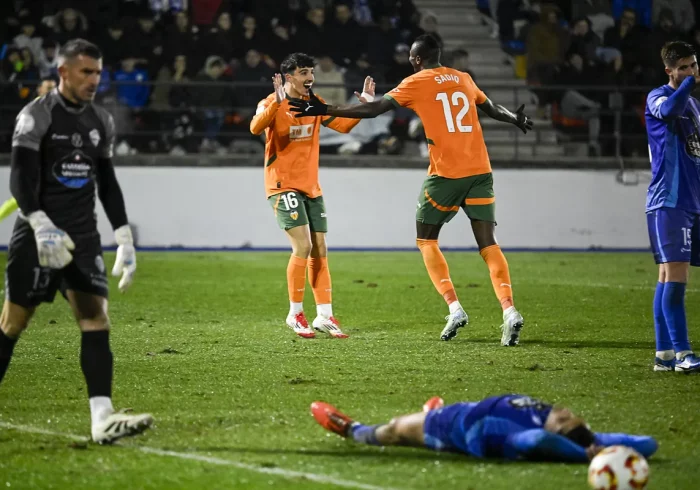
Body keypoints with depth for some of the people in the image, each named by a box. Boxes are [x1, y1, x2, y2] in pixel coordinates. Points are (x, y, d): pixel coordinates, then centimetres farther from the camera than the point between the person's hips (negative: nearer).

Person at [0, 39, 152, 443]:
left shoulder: (101, 121, 12)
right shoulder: (37, 116, -7)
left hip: (84, 236, 5)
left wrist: (124, 238, 13)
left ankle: (103, 418, -17)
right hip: (38, 234, -5)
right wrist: (40, 224, -29)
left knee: (97, 320, -9)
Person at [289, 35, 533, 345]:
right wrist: (517, 119, 52)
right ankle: (509, 311, -17)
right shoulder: (464, 79, 15)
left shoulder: (416, 83, 0)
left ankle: (454, 308, -2)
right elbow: (492, 109, 31)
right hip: (480, 171, 5)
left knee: (426, 240, 11)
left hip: (446, 174, -4)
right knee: (488, 244, 1)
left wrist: (325, 110, 2)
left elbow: (373, 109, -3)